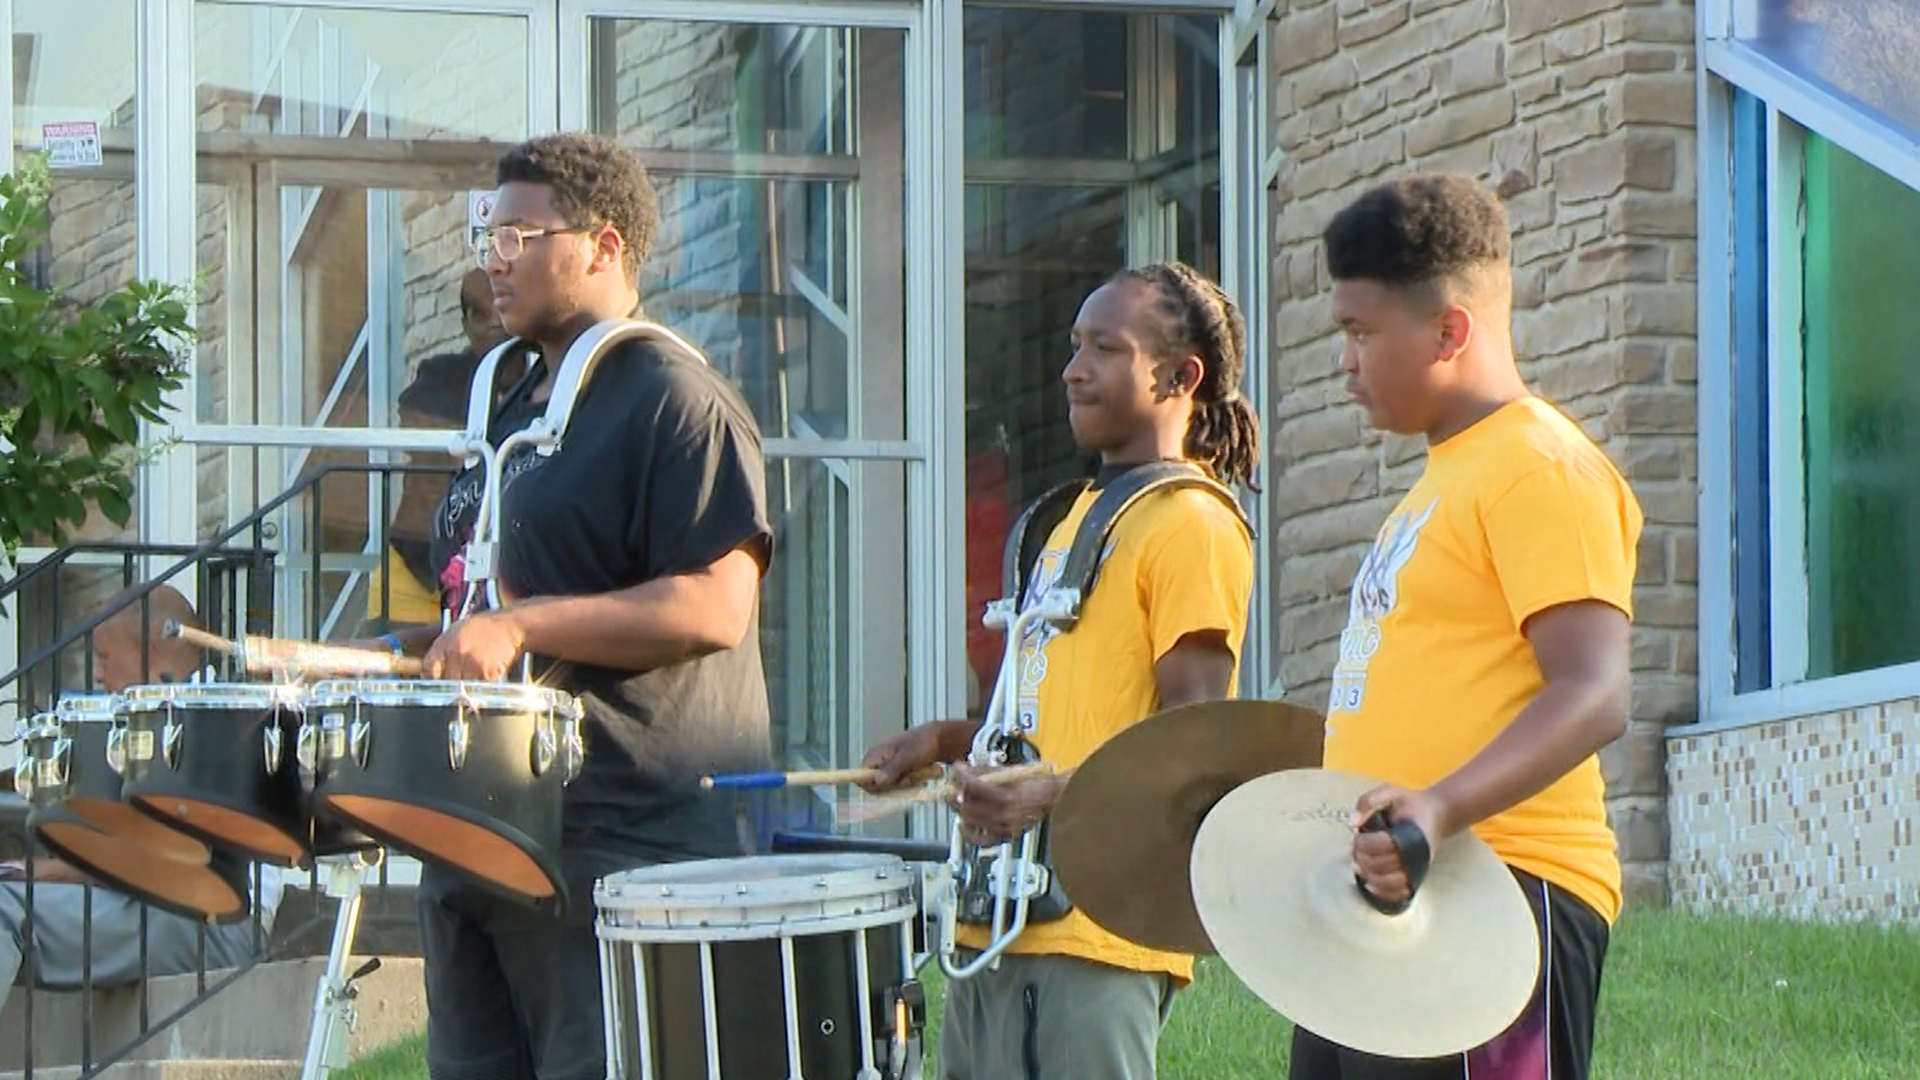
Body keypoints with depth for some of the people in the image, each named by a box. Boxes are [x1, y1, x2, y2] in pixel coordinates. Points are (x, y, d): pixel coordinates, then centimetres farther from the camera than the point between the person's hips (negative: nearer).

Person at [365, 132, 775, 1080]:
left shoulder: (676, 402, -8)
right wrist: (406, 650, 13)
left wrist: (521, 628, -24)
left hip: (627, 841, -9)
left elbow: (716, 607, -19)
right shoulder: (513, 412, 21)